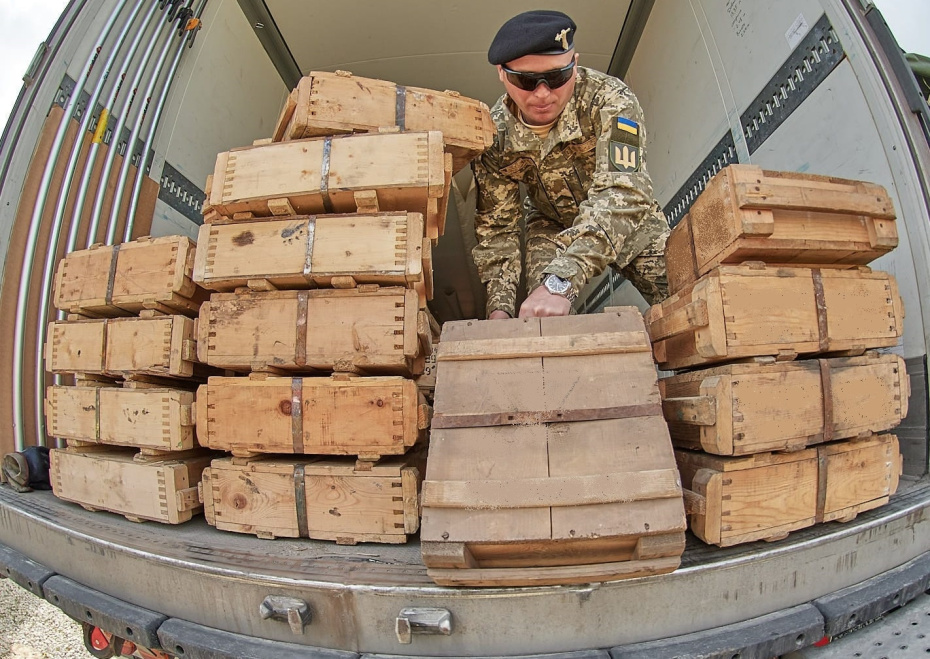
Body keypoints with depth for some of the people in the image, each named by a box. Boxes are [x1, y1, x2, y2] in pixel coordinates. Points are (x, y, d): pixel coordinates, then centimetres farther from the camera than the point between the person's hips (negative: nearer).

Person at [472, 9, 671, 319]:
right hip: (552, 226, 1)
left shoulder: (609, 98, -30)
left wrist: (560, 282, -57)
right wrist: (499, 309, -32)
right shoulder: (494, 134, -22)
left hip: (629, 220, 0)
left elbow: (621, 194, -43)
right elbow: (496, 228, -18)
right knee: (541, 323, -20)